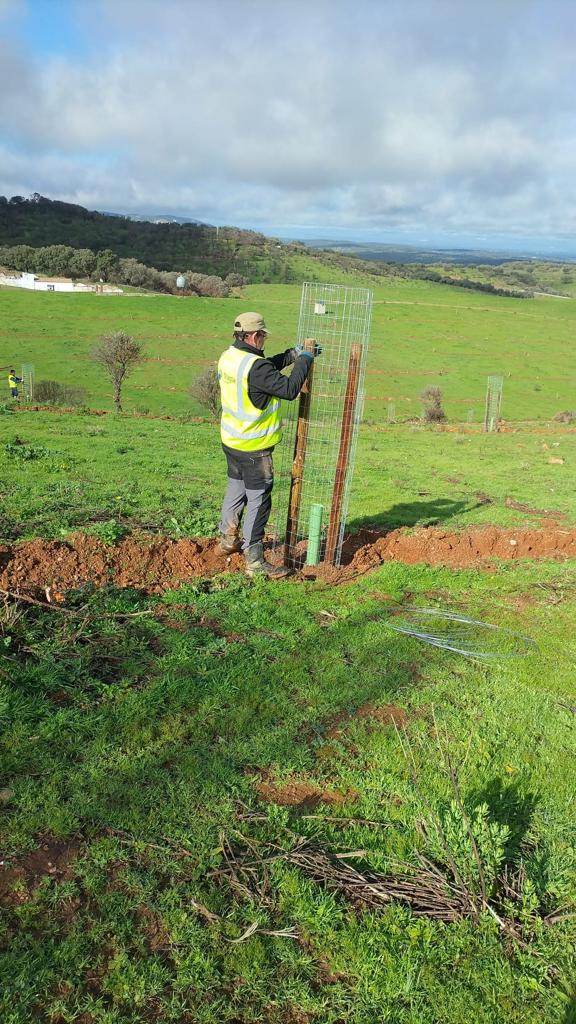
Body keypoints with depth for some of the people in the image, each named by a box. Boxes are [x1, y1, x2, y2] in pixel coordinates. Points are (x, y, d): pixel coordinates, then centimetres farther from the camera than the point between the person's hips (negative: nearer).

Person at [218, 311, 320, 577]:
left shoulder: (228, 357, 3)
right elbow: (289, 389, -24)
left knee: (235, 489, 25)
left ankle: (228, 539, 41)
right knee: (258, 501, -1)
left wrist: (292, 354, 8)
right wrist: (304, 359, -13)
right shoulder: (255, 366, -26)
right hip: (253, 446, -9)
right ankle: (254, 562, 5)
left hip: (231, 440, 9)